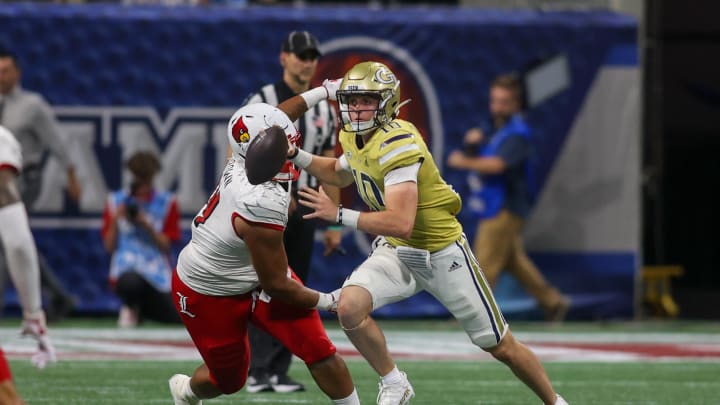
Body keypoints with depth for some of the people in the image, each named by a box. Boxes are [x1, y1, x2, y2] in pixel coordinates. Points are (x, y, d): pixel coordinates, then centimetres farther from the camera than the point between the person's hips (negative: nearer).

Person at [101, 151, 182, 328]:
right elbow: (109, 246, 3)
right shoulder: (116, 201, 7)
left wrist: (147, 225, -13)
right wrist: (115, 220, -11)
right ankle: (130, 307, 0)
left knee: (176, 318, -17)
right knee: (130, 283, -40)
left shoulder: (166, 202, 7)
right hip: (127, 267, -2)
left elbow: (166, 246, 1)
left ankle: (142, 308, 20)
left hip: (157, 273, 2)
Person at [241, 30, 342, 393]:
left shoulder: (324, 111, 12)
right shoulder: (262, 102, -4)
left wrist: (333, 224, 11)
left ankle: (278, 373, 7)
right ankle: (258, 370, -11)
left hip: (303, 211, 5)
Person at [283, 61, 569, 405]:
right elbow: (341, 174, 24)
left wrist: (339, 215, -35)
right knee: (349, 308, -21)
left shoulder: (398, 144, -28)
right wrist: (297, 156, 10)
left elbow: (401, 223, -37)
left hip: (442, 253, -6)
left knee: (502, 347, 3)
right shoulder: (354, 137, -2)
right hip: (397, 252, 7)